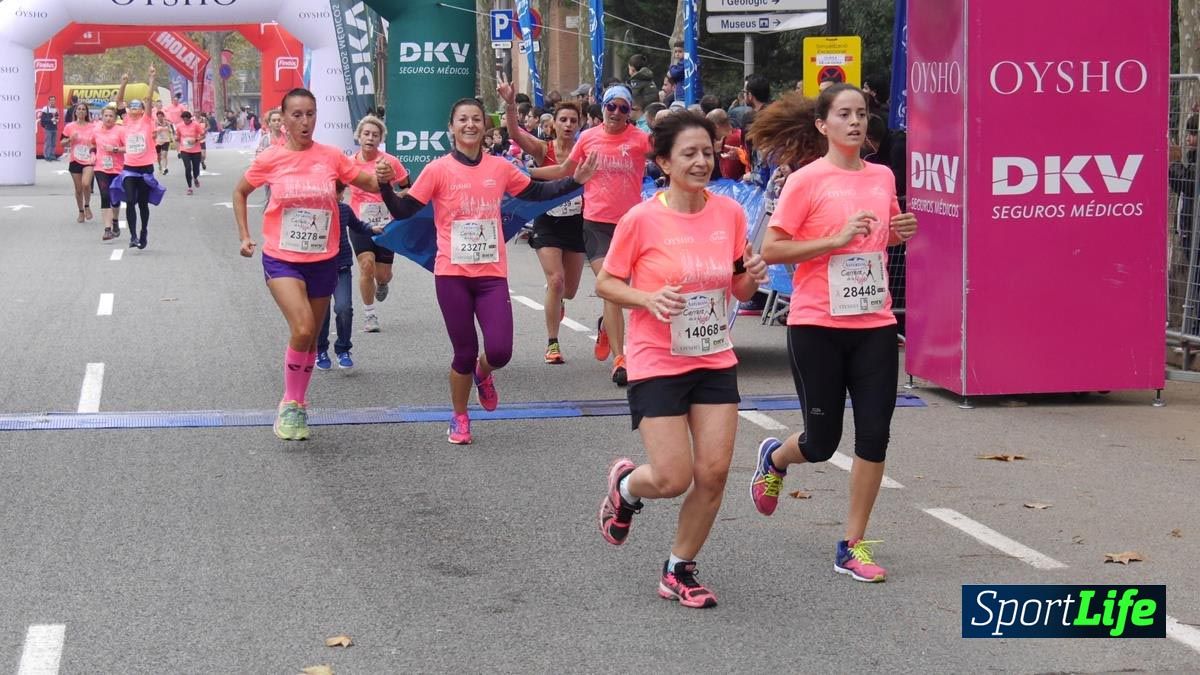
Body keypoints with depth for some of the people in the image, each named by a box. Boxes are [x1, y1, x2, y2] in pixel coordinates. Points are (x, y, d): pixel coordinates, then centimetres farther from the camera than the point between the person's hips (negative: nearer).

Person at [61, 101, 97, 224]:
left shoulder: (92, 127, 1)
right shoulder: (69, 127, 2)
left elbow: (98, 143, 10)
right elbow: (63, 144, 7)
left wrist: (94, 146, -11)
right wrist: (70, 139, -13)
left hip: (89, 161, -2)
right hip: (75, 161, 2)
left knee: (86, 184, -23)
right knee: (78, 189, 7)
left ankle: (87, 206, 3)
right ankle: (81, 212, 25)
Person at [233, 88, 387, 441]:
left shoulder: (332, 157, -3)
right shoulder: (270, 160, -5)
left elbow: (367, 183, 5)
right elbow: (240, 193, 12)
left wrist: (381, 177, -17)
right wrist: (244, 236, 5)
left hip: (323, 260, 3)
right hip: (282, 259, -3)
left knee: (310, 338, 13)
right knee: (302, 329, -22)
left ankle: (298, 405, 33)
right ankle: (290, 404, -5)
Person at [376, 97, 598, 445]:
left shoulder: (500, 168, 5)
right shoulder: (439, 170, -4)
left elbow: (535, 192, 19)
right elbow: (403, 211, -5)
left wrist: (576, 180, 11)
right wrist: (385, 185, -21)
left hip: (492, 274, 2)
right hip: (452, 274, -2)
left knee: (499, 352, -9)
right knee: (464, 354, 2)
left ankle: (483, 374, 30)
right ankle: (459, 419, 27)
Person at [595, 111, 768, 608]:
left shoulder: (729, 214, 0)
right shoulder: (641, 219, -12)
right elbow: (605, 284, -4)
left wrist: (752, 278, -11)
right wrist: (648, 298, -22)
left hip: (715, 362, 4)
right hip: (657, 363, -4)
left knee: (713, 473, -1)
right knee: (673, 479, -8)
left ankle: (680, 571, 19)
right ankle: (625, 485, 29)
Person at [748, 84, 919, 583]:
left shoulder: (882, 177, 8)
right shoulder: (807, 180, -8)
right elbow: (771, 249, -11)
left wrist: (900, 232, 3)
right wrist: (837, 239, -19)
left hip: (874, 323, 4)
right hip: (817, 325, -4)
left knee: (874, 435, -2)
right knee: (821, 442, 4)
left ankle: (852, 546, 10)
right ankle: (774, 457, 41)